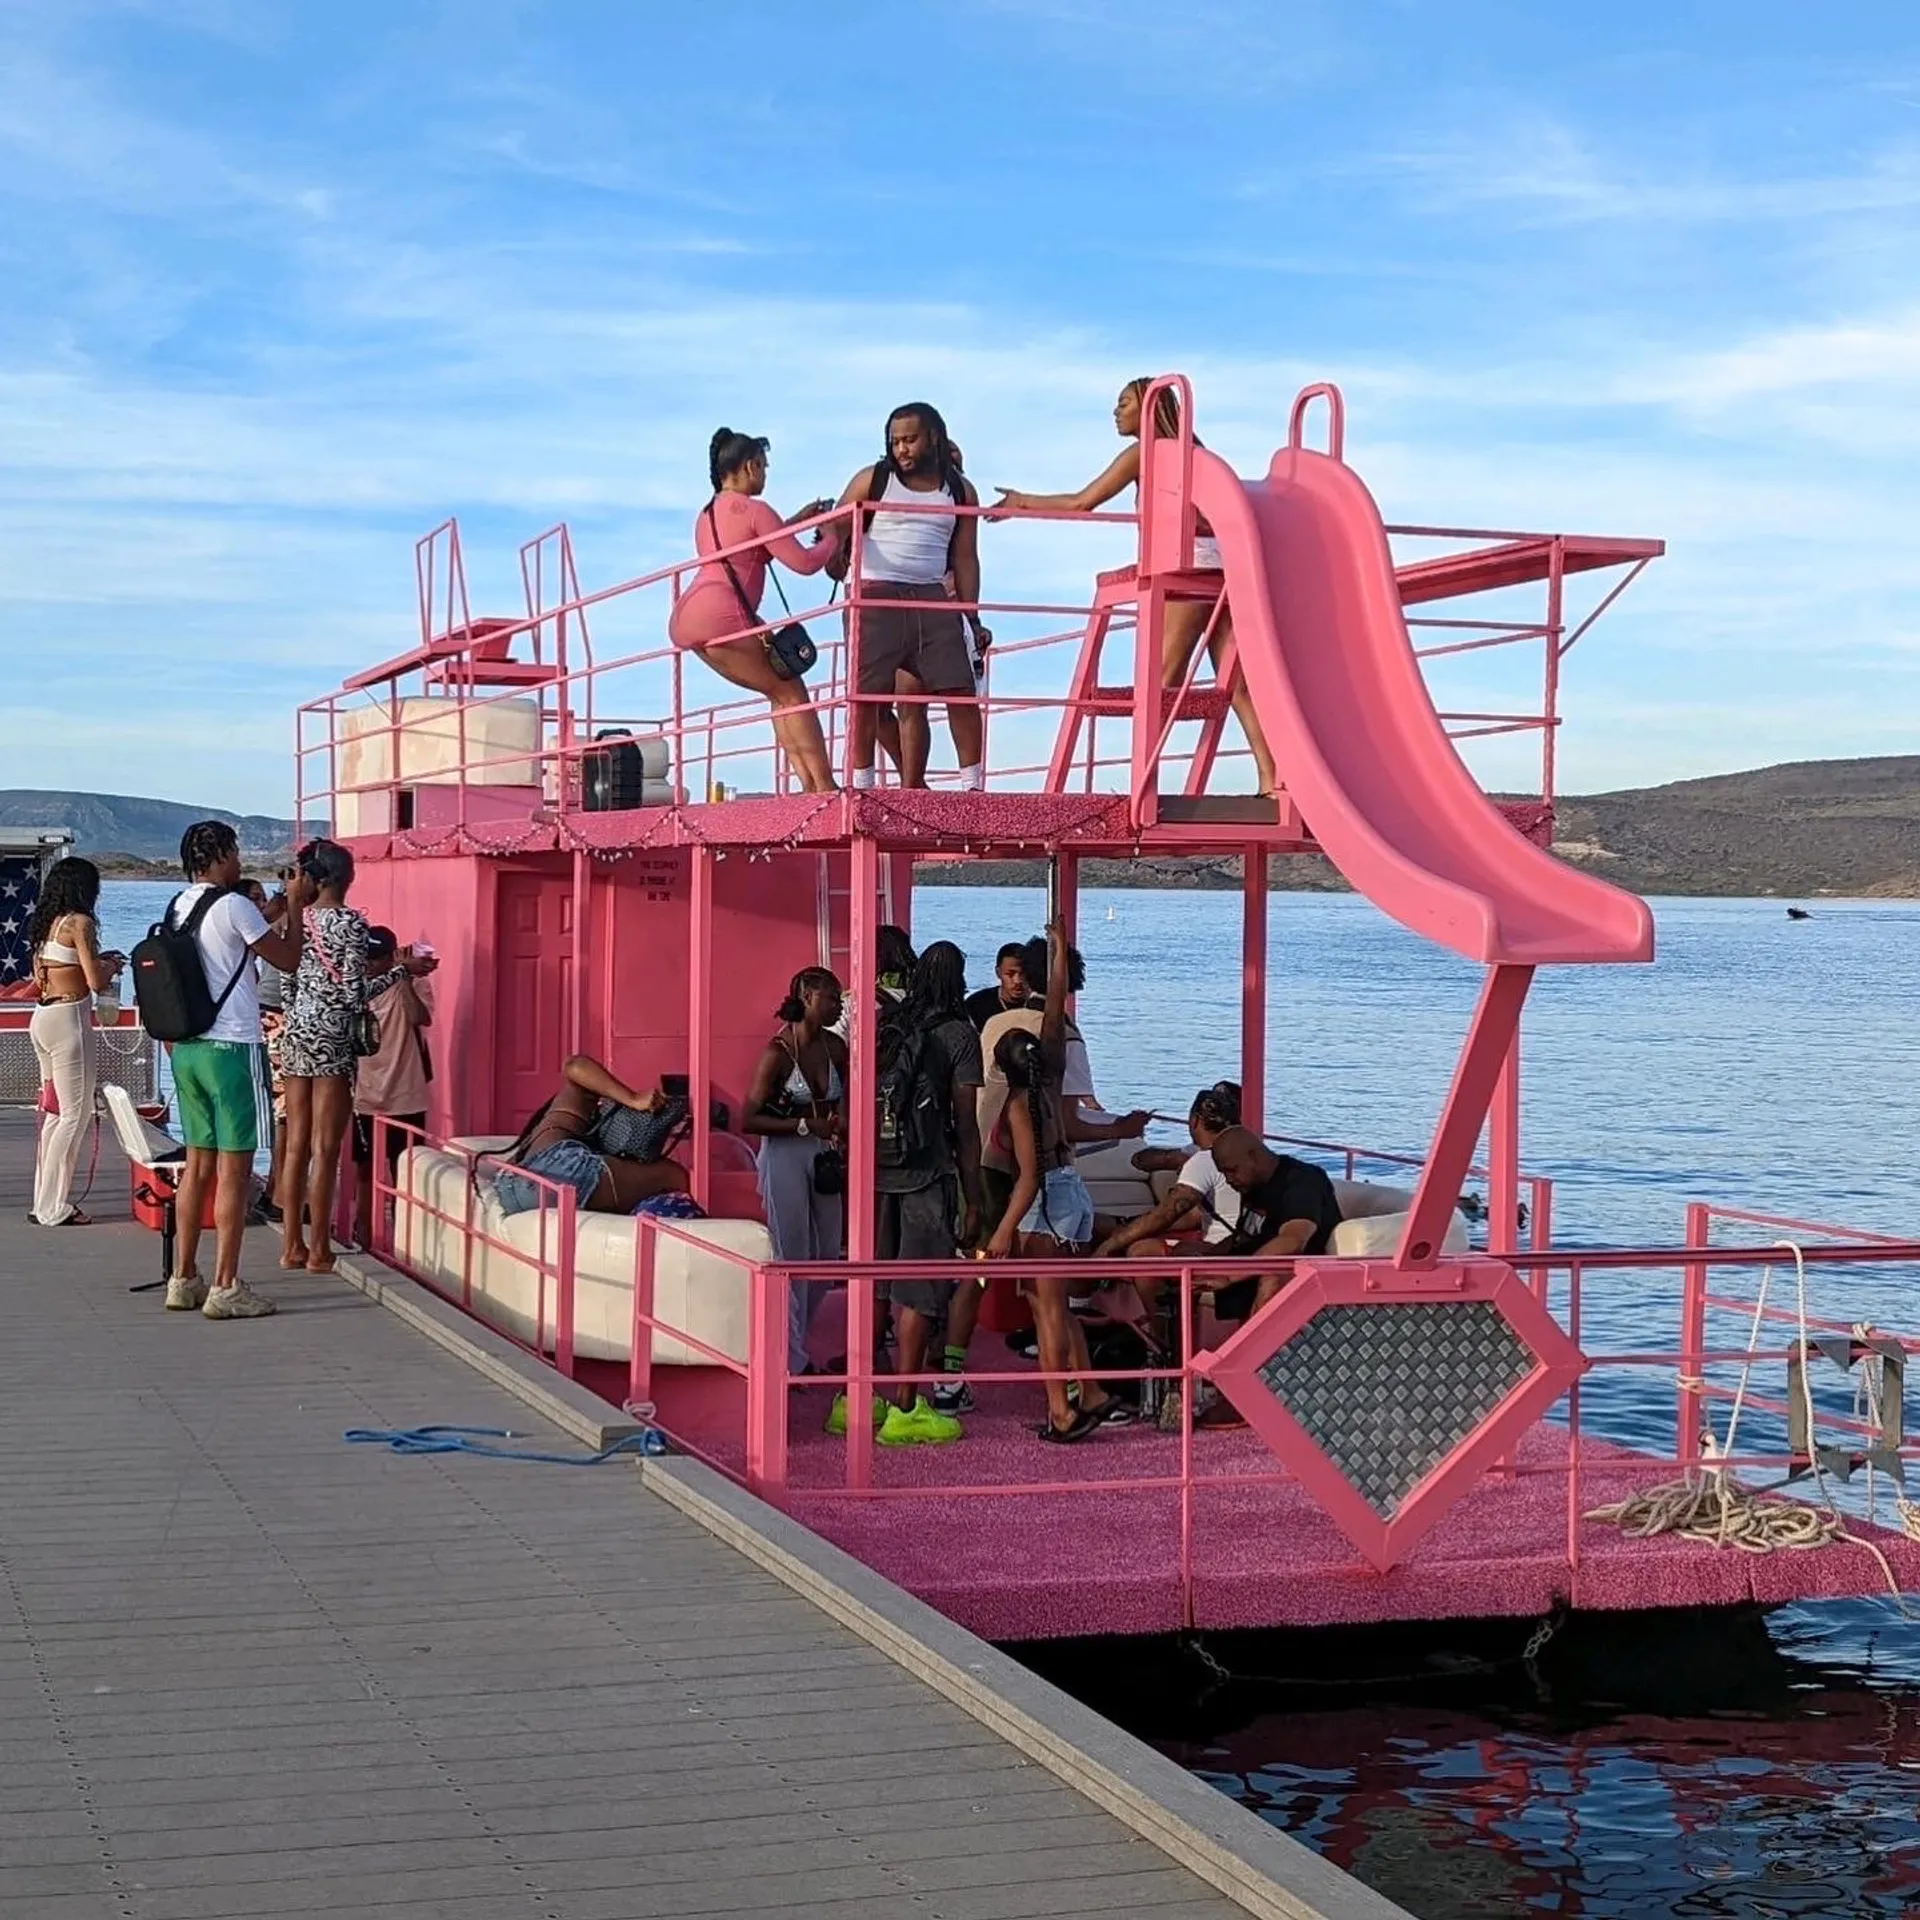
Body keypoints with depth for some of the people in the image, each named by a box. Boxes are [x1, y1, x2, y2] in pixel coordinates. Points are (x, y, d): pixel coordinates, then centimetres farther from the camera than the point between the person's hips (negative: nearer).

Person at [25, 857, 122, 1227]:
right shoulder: (80, 923, -11)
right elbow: (96, 982, -15)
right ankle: (53, 1209, -3)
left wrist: (98, 961, 20)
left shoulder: (44, 923, 13)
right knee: (75, 1114, -3)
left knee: (57, 1111, 15)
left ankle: (46, 1200, 17)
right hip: (68, 1019, -9)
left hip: (41, 1017, 9)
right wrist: (113, 965, 7)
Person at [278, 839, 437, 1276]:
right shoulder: (351, 922, -12)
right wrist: (403, 969, -6)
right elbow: (354, 993, -14)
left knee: (296, 1145, 10)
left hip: (296, 1032, 6)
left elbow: (286, 983, 10)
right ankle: (318, 1251, 0)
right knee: (325, 1149, -2)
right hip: (332, 1038, -6)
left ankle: (292, 1244, 14)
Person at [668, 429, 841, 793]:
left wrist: (797, 520, 38)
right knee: (792, 692, -3)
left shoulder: (709, 513, 25)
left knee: (781, 695, 12)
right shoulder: (755, 511, -2)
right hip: (721, 615, -9)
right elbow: (805, 562, -4)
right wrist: (831, 538, 14)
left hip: (688, 615, 9)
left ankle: (809, 784, 1)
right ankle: (824, 786, -11)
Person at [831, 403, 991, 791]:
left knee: (962, 692, -5)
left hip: (933, 599, 2)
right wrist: (835, 561, -16)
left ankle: (973, 786, 1)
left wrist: (973, 618, 7)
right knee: (865, 696, -7)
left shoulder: (960, 491, 11)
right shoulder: (872, 481, 4)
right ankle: (862, 788, 0)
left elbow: (964, 558, 12)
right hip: (876, 598, -2)